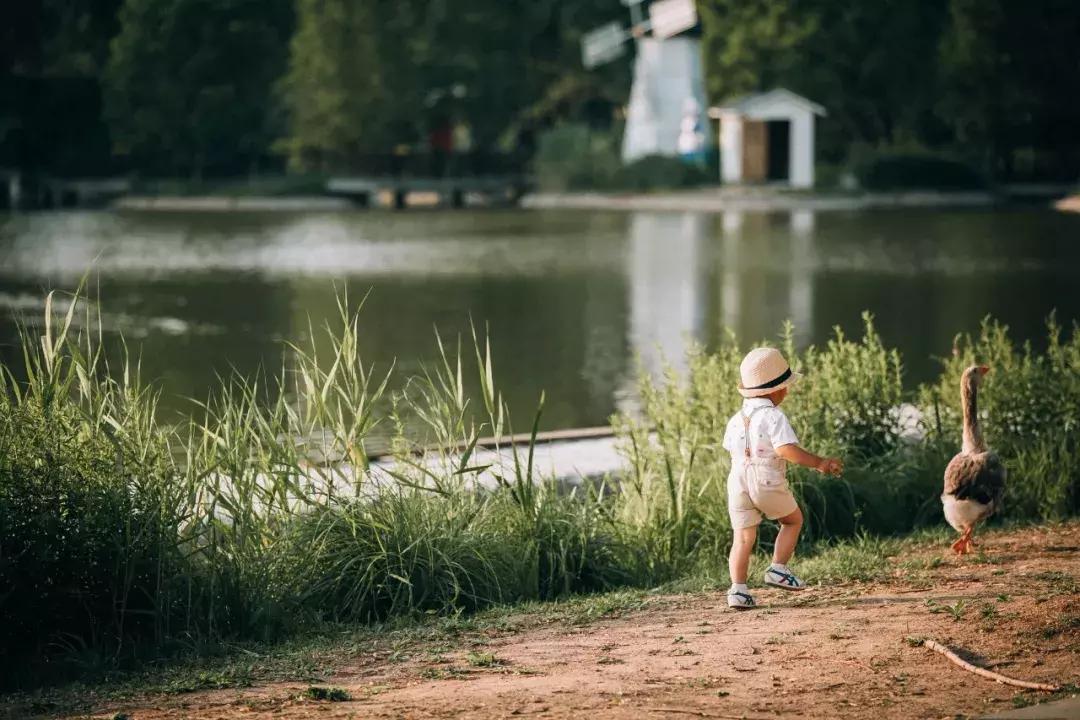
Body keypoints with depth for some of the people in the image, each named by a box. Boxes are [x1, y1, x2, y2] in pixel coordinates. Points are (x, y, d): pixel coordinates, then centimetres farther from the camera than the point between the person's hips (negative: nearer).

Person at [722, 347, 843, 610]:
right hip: (768, 483, -5)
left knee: (743, 537, 6)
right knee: (793, 520, 19)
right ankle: (778, 568, 8)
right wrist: (818, 463, -18)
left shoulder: (735, 420, 12)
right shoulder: (773, 417, -10)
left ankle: (738, 588, -6)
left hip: (738, 481, 5)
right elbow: (786, 448, -22)